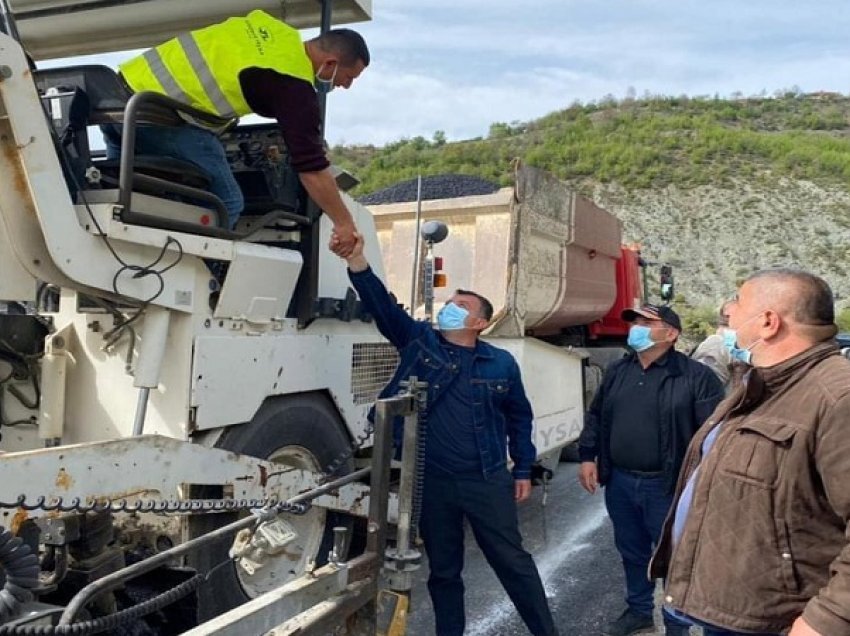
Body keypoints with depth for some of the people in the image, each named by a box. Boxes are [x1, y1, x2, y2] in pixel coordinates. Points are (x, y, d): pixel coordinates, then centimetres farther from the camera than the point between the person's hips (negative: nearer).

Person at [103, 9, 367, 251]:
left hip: (131, 80, 9)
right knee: (225, 204, -1)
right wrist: (344, 222, -1)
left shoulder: (276, 29, 13)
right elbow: (312, 169, -10)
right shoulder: (293, 87, -10)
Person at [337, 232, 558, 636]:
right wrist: (357, 261, -24)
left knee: (512, 561, 10)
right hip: (432, 481, 1)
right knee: (443, 569, 15)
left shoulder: (501, 364, 0)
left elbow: (519, 417, 9)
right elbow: (383, 306, -11)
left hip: (487, 480, -1)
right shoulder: (419, 342, 0)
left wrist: (523, 470, 9)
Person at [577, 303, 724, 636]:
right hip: (620, 482, 5)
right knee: (632, 551, 20)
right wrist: (587, 457, 9)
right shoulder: (616, 372, 8)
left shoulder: (696, 376, -11)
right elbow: (595, 417, 16)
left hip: (666, 485, -5)